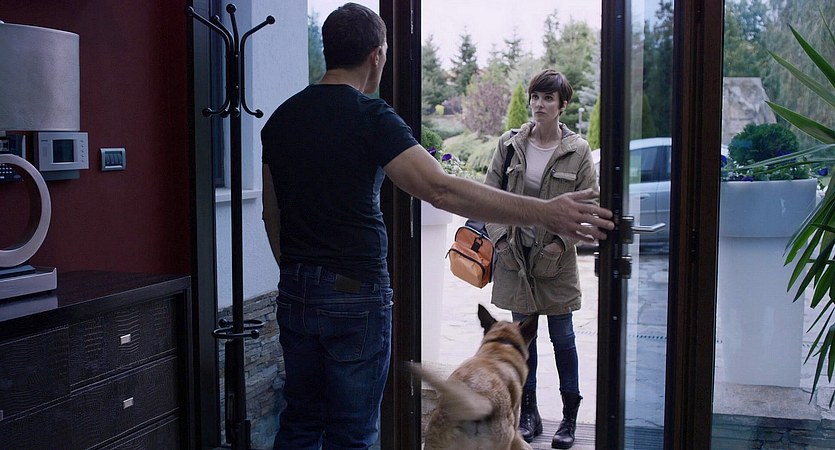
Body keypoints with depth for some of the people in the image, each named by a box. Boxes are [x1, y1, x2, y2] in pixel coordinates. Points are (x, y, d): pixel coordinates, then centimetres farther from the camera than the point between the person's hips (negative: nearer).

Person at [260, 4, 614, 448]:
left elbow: (272, 214, 14)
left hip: (294, 293, 7)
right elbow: (443, 191, -25)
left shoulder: (281, 117, 7)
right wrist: (543, 212, -24)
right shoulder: (370, 116, -14)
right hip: (355, 294, -6)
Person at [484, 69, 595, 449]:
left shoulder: (578, 150, -4)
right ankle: (528, 413, 24)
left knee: (562, 337, 6)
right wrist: (501, 236, -5)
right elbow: (489, 193, 5)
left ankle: (570, 417, 19)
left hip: (556, 258, -2)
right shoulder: (509, 144, 1)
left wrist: (561, 242, -11)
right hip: (515, 255, 2)